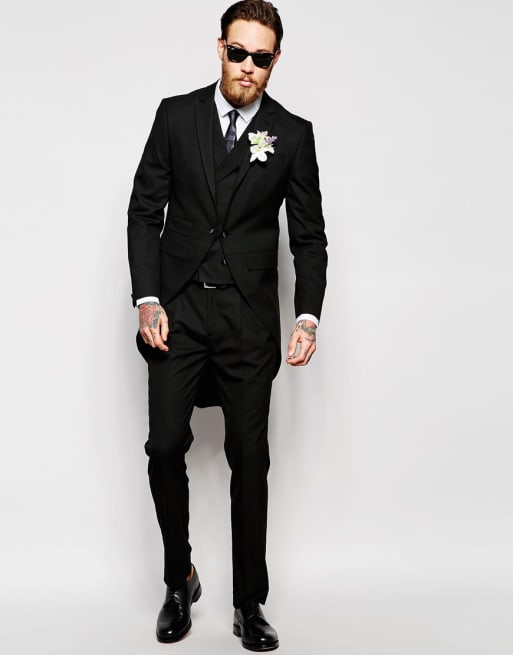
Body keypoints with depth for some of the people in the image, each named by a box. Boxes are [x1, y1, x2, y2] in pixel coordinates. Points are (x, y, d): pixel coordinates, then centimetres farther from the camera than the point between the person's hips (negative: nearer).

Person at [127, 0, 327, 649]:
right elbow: (145, 210, 4)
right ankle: (179, 582, 20)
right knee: (165, 447, -3)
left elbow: (309, 234, 4)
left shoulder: (292, 134, 3)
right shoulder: (176, 115, 4)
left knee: (250, 460, 4)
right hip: (178, 308, 1)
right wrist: (147, 298, -6)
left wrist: (308, 316, -9)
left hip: (250, 317, 0)